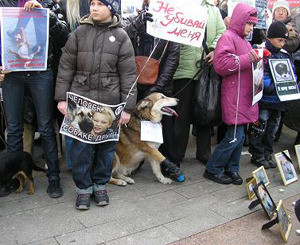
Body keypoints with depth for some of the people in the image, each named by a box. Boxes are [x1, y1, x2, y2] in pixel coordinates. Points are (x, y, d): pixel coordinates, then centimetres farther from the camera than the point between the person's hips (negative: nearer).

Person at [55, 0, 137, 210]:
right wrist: (62, 97, 0)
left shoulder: (121, 36, 1)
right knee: (81, 145, 4)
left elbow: (128, 74, -1)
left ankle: (100, 184, 28)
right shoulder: (79, 33, 4)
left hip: (110, 102, 0)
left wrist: (127, 107, -4)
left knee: (107, 145, 8)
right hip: (81, 100, 1)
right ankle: (83, 187, 22)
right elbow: (66, 67, 6)